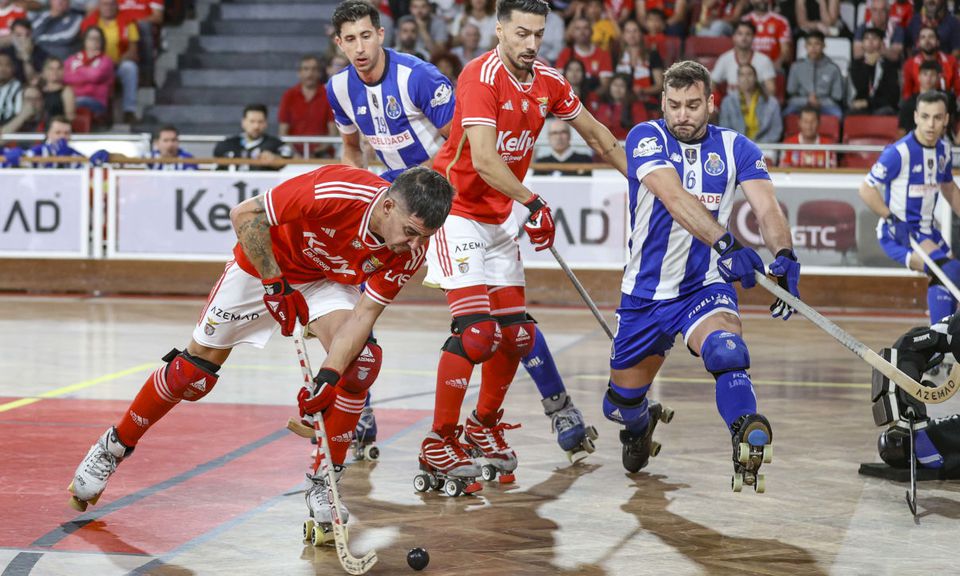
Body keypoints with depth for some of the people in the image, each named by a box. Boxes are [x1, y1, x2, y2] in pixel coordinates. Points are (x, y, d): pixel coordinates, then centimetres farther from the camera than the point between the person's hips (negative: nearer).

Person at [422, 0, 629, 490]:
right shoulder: (481, 77, -20)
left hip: (498, 217, 7)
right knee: (476, 330, -17)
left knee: (515, 333, 7)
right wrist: (532, 203, -35)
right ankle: (438, 445, -10)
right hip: (455, 207, -7)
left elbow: (594, 132, 19)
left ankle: (485, 426, 27)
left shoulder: (548, 82, 3)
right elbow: (482, 159, -30)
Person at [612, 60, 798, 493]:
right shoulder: (646, 139, -11)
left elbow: (766, 207, -16)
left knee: (725, 349, -35)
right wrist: (724, 244, -44)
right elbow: (675, 197, -29)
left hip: (706, 287, 0)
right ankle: (641, 424, 50)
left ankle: (749, 443, -47)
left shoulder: (736, 148, -2)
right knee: (621, 403, 14)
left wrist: (784, 255, -38)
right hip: (645, 292, 1)